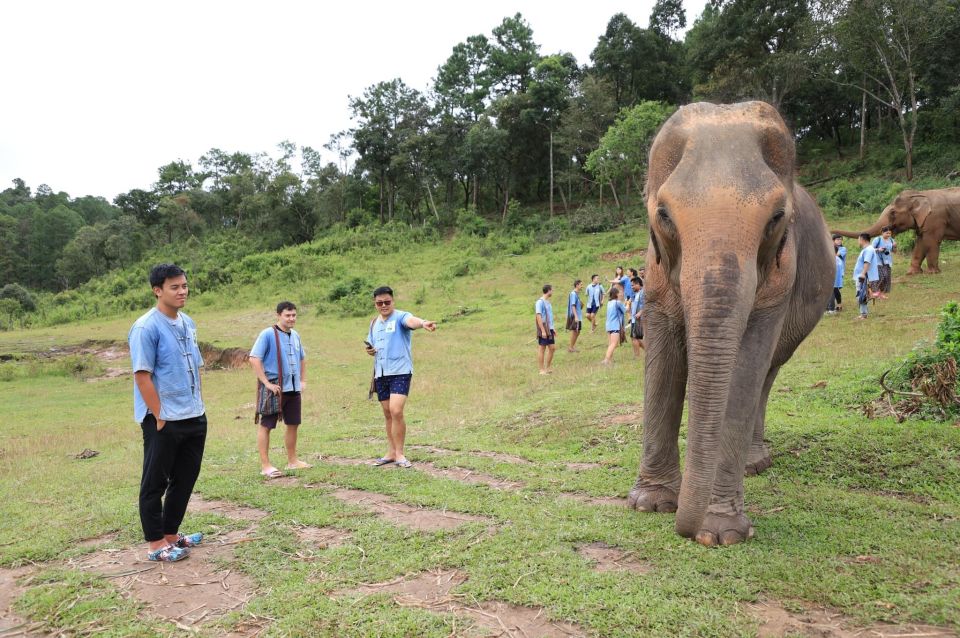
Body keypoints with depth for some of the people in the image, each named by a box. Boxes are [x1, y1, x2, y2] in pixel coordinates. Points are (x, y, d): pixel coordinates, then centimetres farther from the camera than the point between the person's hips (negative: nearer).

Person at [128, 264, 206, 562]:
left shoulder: (188, 324, 10)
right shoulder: (146, 328, -14)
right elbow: (142, 376, -16)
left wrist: (198, 407, 12)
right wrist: (160, 418, -16)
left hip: (194, 418, 8)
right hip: (164, 420, -8)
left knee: (185, 479, 16)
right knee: (155, 483, 5)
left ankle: (171, 533, 30)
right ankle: (156, 543, 16)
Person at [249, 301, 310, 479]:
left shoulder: (295, 335, 9)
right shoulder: (267, 334, -12)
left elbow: (302, 358, 24)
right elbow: (254, 359, -17)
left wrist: (303, 380, 15)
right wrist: (266, 383, -19)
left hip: (293, 388, 7)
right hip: (275, 388, -7)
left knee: (293, 424, 14)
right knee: (265, 426, 1)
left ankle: (292, 461, 27)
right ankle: (265, 465, 7)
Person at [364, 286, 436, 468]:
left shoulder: (400, 317, -7)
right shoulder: (374, 323, 15)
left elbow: (411, 320, -31)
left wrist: (423, 323, -55)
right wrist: (369, 350, 1)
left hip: (400, 371, -7)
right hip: (380, 373, 7)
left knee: (396, 411, -15)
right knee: (387, 414, 11)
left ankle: (399, 454, -3)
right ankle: (391, 452, 21)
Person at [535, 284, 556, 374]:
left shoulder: (547, 302, 14)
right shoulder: (540, 302, -14)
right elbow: (538, 317, -18)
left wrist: (553, 328, 20)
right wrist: (543, 330, -21)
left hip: (550, 329, 9)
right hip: (543, 330, -9)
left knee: (552, 348, 10)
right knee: (542, 349, -1)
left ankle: (547, 368, 20)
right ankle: (542, 370, 6)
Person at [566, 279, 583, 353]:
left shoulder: (577, 294, 13)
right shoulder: (573, 294, -15)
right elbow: (573, 306, -21)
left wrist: (581, 304, 5)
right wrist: (576, 316, -25)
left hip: (578, 316, 9)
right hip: (575, 316, -9)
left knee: (577, 332, 14)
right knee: (574, 331, -2)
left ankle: (573, 346, 25)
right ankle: (571, 348, 7)